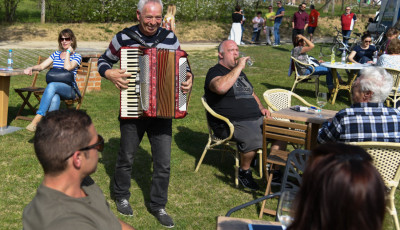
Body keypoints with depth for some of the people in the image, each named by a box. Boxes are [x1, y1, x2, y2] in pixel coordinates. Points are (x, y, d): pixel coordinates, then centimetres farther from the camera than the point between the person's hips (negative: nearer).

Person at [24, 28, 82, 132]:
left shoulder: (77, 56, 9)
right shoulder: (56, 54, 24)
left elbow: (67, 67, -11)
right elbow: (41, 66, 16)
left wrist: (68, 52, 1)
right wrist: (31, 68, -5)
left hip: (70, 89, -3)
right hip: (55, 89, 3)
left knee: (51, 86, -37)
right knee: (54, 99, -36)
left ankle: (37, 120, -46)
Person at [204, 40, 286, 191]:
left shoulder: (239, 72, 24)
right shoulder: (215, 72, -3)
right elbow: (221, 87, -29)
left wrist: (261, 108, 15)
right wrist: (239, 67, -20)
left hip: (256, 119, 8)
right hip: (231, 124, -8)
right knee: (253, 138, -35)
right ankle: (244, 171, -9)